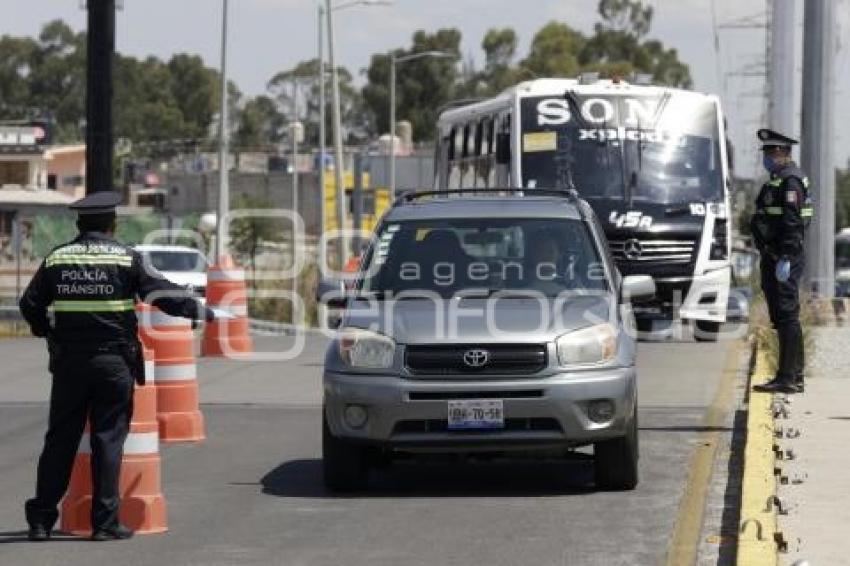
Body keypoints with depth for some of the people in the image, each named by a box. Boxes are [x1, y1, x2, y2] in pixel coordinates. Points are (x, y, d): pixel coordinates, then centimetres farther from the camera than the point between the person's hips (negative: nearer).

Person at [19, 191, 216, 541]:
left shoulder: (56, 259, 3)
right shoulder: (126, 258, -5)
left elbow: (30, 305, 7)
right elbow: (163, 293, -4)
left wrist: (45, 330, 26)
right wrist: (201, 312, 10)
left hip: (68, 363, 3)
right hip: (113, 363, -3)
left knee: (60, 439, 9)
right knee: (108, 440, 3)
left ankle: (41, 518, 9)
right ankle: (105, 522, 3)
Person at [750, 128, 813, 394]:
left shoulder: (790, 181, -13)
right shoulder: (778, 180, 19)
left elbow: (793, 223, -21)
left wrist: (785, 259, -24)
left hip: (784, 258, -11)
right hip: (773, 258, 11)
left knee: (787, 317, -10)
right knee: (783, 319, 13)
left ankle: (788, 379, -12)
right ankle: (794, 375, 17)